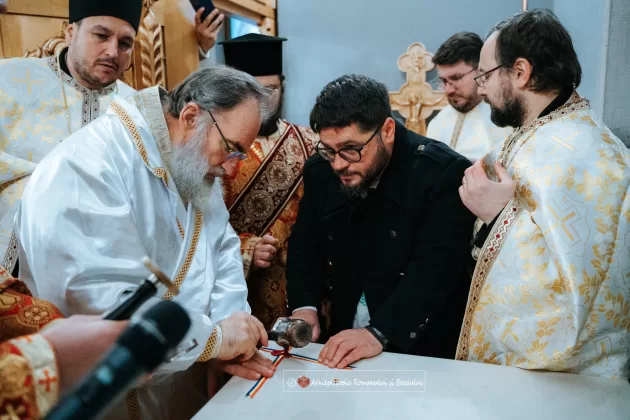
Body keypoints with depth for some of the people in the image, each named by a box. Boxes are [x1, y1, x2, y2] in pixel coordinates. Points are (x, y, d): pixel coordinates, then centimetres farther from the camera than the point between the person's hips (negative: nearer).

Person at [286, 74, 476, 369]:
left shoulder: (444, 172, -17)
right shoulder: (321, 171, -3)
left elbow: (435, 268, -22)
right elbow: (305, 245, 5)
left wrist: (378, 333, -30)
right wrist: (304, 307, -10)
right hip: (345, 337, 2)